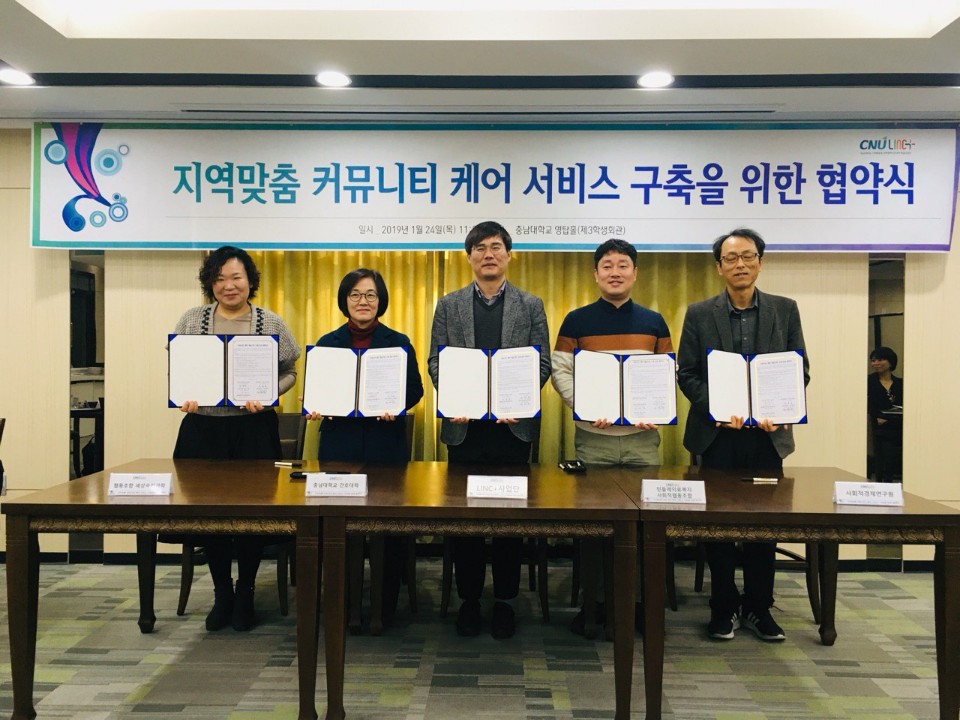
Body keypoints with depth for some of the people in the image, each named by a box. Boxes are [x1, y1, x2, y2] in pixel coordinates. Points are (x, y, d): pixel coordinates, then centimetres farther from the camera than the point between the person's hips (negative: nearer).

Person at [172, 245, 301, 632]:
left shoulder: (271, 323, 3)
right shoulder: (192, 320, 6)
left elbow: (289, 373, 5)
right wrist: (185, 396, -10)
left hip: (254, 430, -1)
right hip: (203, 429, 1)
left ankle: (245, 594, 23)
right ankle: (222, 593, 25)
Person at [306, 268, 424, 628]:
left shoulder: (398, 342, 6)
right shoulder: (327, 343, 9)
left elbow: (415, 389, 3)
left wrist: (396, 405, -16)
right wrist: (315, 409, -11)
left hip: (387, 444, -1)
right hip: (340, 444, 1)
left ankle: (386, 605, 16)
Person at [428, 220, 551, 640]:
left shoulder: (531, 306, 6)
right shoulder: (449, 305, 8)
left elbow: (542, 363, 1)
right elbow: (436, 361, 4)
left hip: (514, 425, 0)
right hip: (464, 425, 1)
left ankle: (505, 601, 20)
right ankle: (468, 598, 21)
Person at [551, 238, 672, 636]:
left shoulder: (654, 321, 8)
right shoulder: (577, 320, 2)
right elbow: (560, 370, -2)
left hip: (643, 436, 2)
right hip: (593, 436, -1)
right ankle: (594, 600, 18)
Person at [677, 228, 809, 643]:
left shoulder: (785, 310, 5)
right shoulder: (699, 314, 2)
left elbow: (800, 371, 5)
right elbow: (686, 374, 0)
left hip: (767, 434, 1)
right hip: (717, 434, -1)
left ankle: (758, 607, 22)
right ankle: (724, 606, 20)